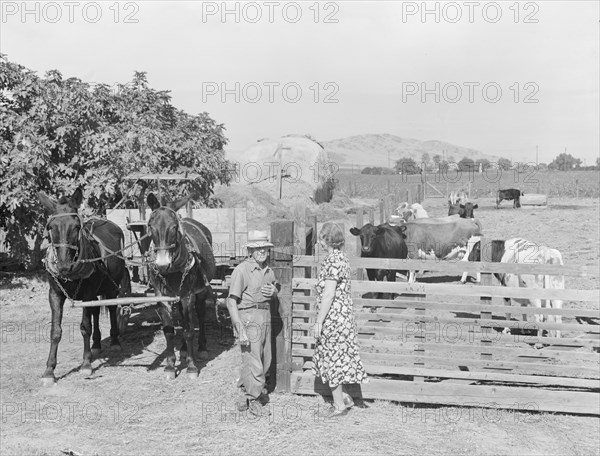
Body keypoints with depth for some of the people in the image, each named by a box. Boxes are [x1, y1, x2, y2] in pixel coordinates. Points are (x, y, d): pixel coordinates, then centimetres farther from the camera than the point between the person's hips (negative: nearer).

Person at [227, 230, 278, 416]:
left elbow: (275, 298, 23)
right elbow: (231, 302, -16)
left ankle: (246, 389, 36)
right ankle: (254, 400, 14)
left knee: (265, 361, 16)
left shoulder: (268, 270, 10)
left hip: (265, 317, 8)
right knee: (254, 363, -4)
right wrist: (240, 329, -22)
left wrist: (274, 292, -2)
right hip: (248, 318, -7)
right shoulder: (241, 270, -12)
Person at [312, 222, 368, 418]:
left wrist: (319, 322, -16)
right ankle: (343, 398, 21)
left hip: (333, 318, -9)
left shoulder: (333, 261, -18)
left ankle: (339, 405, 10)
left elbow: (328, 294, -21)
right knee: (332, 359, 16)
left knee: (333, 359, 1)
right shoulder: (341, 257, 12)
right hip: (342, 316, 9)